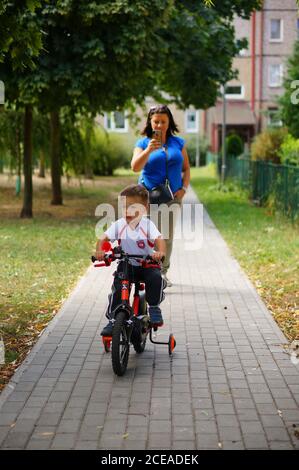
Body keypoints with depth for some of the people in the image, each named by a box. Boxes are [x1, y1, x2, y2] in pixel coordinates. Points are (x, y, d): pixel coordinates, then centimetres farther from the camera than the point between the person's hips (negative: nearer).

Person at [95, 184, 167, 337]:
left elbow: (159, 239, -26)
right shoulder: (119, 225, -8)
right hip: (126, 264, 1)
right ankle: (112, 320, -2)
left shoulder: (147, 225, -13)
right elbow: (103, 237, -15)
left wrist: (161, 252, -48)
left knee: (156, 277, -29)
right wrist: (99, 251, -37)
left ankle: (154, 307, -4)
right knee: (117, 287, -17)